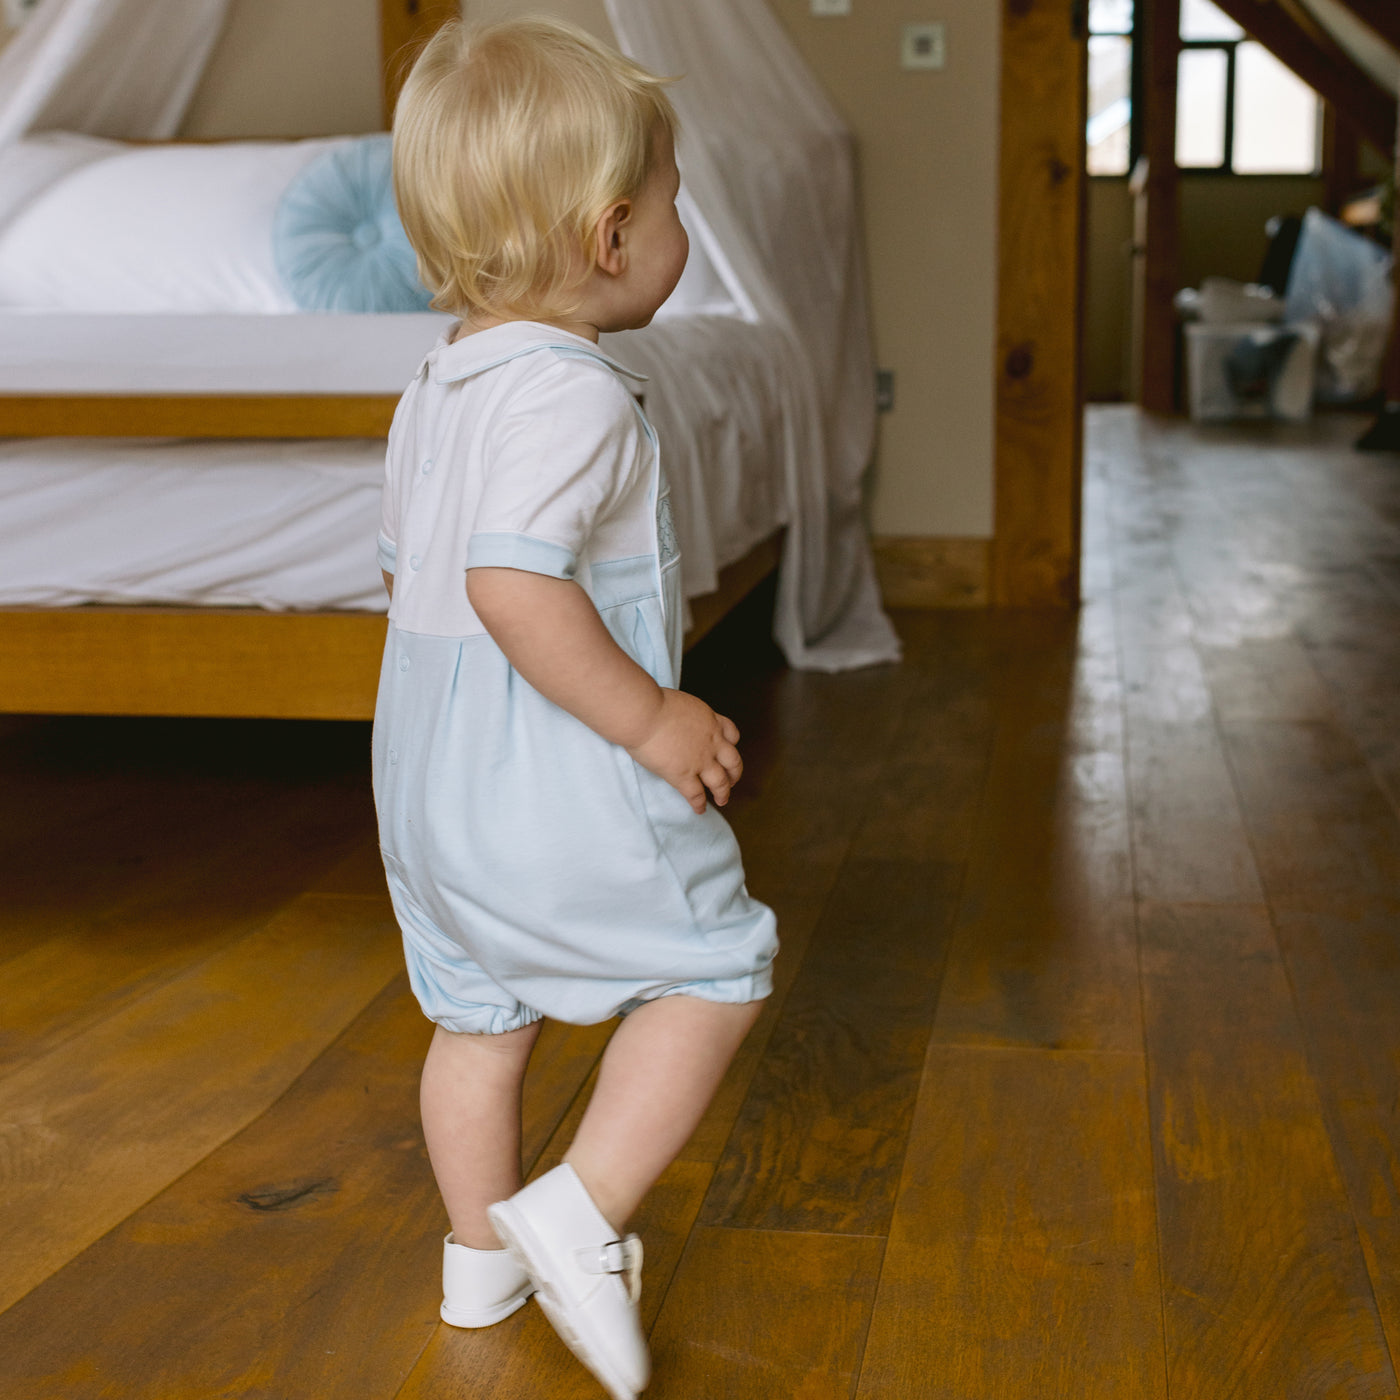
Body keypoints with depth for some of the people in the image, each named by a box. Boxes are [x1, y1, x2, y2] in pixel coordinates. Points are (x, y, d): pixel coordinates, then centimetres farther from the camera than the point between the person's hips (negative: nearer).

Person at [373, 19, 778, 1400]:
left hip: (427, 770, 9)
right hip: (555, 783, -9)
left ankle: (481, 1254, 35)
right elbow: (514, 583, -31)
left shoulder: (436, 389, 10)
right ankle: (578, 1213, 2)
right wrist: (649, 716, -23)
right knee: (715, 969, 7)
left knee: (476, 1011, 21)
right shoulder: (571, 396, -20)